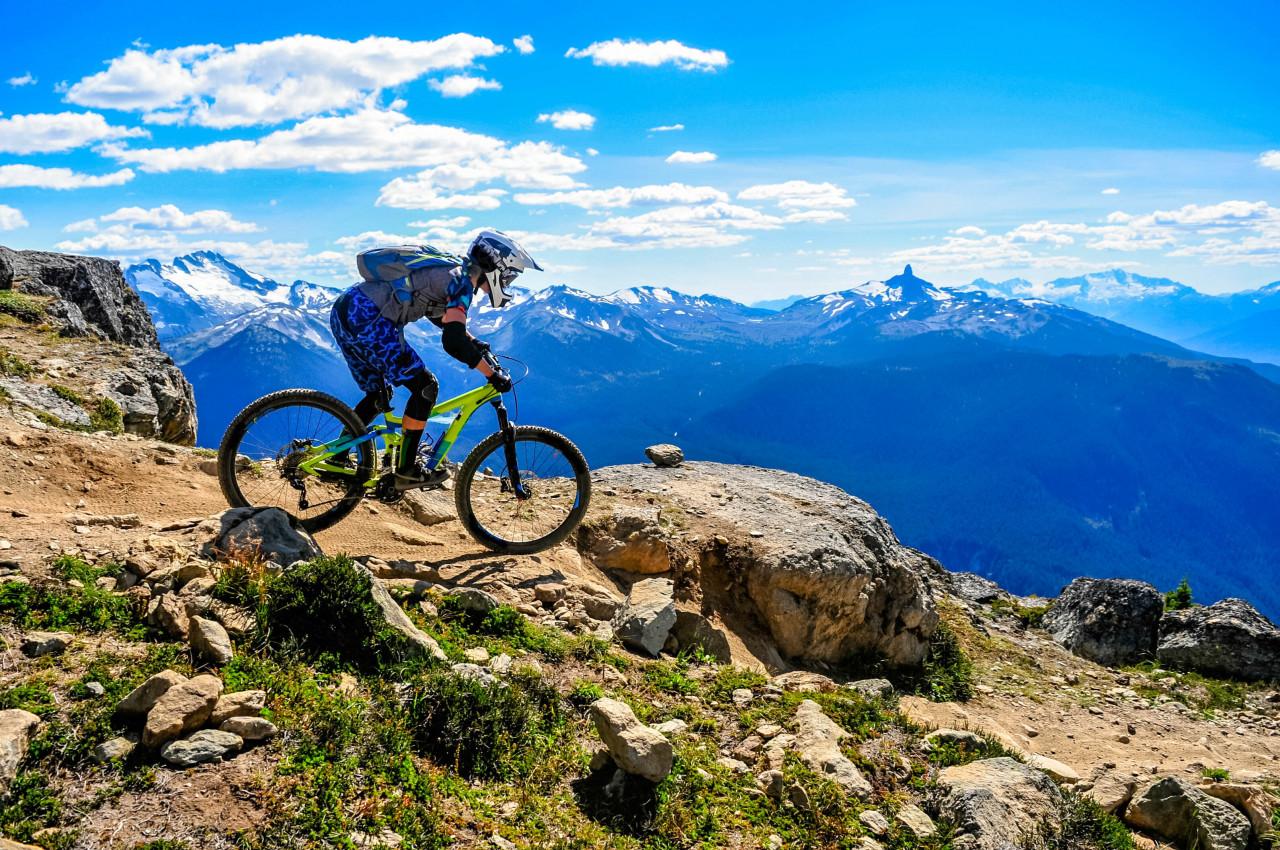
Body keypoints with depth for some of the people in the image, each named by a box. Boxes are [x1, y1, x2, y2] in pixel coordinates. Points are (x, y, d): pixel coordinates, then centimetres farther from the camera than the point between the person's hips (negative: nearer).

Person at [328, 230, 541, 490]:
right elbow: (453, 341, -21)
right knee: (426, 387, -2)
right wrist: (493, 375, -12)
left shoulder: (450, 269, 20)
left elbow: (438, 313, 40)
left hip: (343, 313, 10)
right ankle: (406, 471, 4)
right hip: (365, 319, -10)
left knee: (378, 396, 21)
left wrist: (473, 342, 39)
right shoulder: (461, 281, -9)